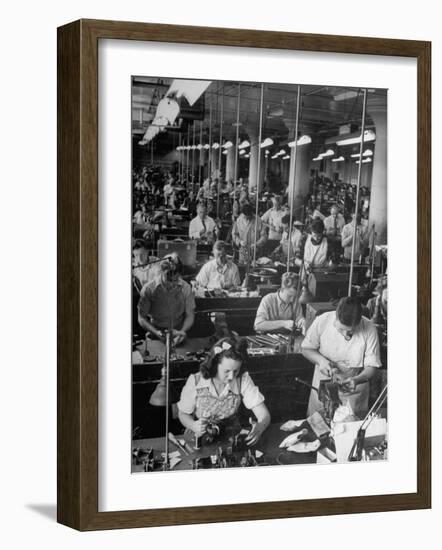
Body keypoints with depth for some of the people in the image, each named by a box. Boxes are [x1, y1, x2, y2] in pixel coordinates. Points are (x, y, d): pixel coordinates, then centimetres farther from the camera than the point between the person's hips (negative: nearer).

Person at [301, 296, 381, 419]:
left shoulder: (369, 329, -21)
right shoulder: (322, 321, -19)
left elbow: (372, 367, -15)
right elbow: (306, 349, -4)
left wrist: (357, 380, -34)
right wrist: (320, 360, -23)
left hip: (353, 392, -1)